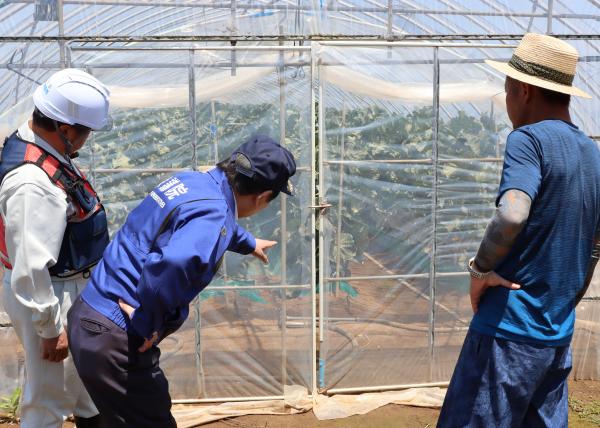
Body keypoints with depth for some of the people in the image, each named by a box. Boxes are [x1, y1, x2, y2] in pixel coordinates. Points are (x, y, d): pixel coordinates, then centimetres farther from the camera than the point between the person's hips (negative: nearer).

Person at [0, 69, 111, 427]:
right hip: (49, 297, -10)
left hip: (73, 287, 10)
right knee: (49, 397, 9)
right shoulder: (33, 182, -32)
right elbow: (30, 269, -30)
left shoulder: (35, 142, -2)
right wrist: (50, 328, -20)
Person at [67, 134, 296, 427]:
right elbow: (170, 265, -43)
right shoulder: (214, 215, -22)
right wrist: (147, 324, -26)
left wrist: (248, 243, 50)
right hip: (115, 341, -9)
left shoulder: (194, 181, 7)